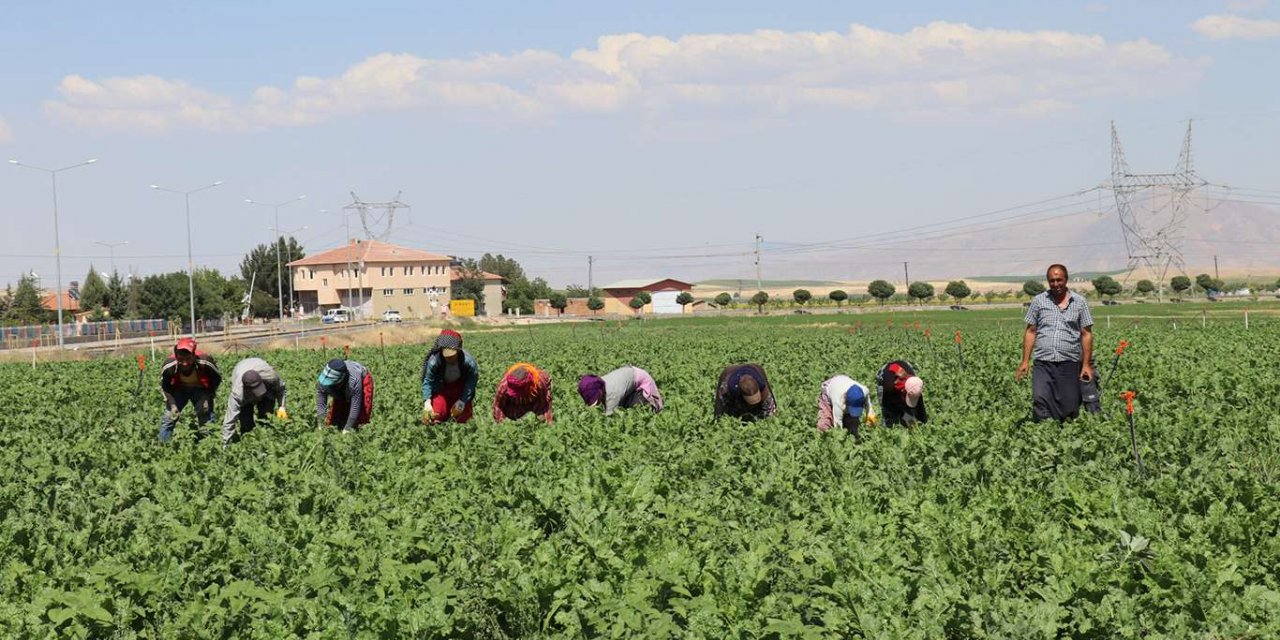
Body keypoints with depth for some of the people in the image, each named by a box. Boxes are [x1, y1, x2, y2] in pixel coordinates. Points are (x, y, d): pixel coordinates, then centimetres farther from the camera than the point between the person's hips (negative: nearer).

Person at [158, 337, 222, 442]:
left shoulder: (205, 362, -35)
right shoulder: (169, 366, -32)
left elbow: (217, 379, -13)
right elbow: (164, 386, -10)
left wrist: (207, 397, -20)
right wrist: (172, 404, -19)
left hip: (200, 389, -1)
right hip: (179, 389, 1)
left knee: (207, 420, -7)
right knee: (168, 419, -5)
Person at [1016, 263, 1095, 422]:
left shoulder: (1080, 302, 8)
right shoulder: (1038, 301, 10)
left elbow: (1086, 334, 9)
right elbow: (1030, 332, 12)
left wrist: (1086, 364, 2)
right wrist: (1025, 361, 5)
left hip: (1069, 363, 0)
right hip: (1043, 363, 0)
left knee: (1069, 410, 1)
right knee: (1041, 403, -18)